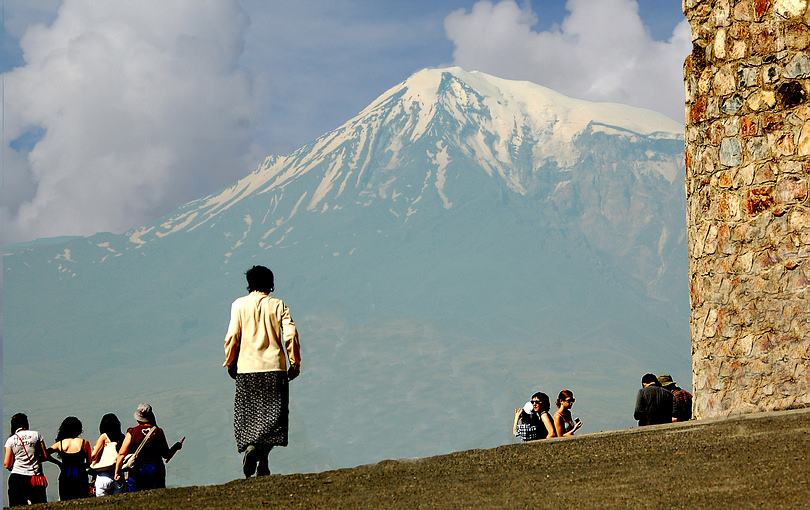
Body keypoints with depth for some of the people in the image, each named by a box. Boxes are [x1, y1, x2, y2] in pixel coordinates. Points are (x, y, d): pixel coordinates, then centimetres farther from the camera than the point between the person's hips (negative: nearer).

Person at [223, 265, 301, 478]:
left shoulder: (239, 305, 3)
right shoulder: (278, 305, 4)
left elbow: (232, 336, -3)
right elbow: (291, 334, -4)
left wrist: (230, 363, 8)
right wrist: (295, 363, 4)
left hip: (247, 367, 0)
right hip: (274, 367, 0)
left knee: (246, 413, 8)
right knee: (272, 414, 1)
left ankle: (249, 445, -15)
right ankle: (263, 457, -15)